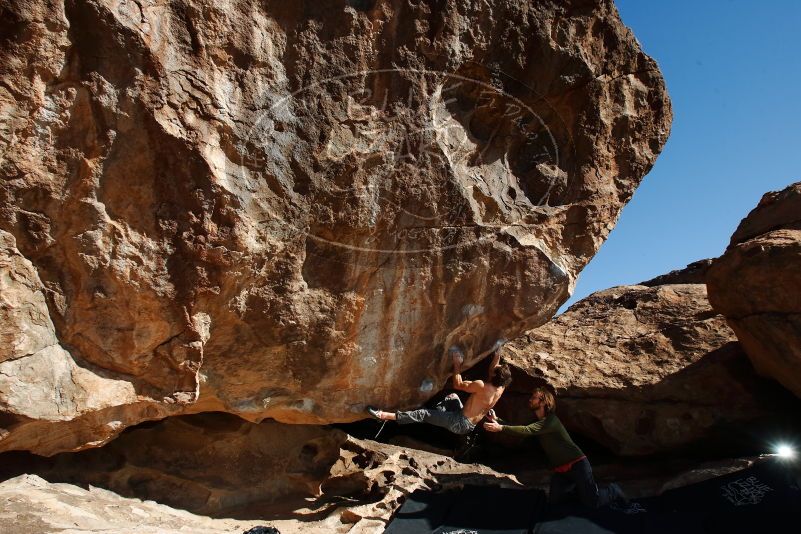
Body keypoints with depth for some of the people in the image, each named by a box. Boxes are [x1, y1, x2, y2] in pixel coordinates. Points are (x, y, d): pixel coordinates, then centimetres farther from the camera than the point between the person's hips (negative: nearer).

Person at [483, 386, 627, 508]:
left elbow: (527, 430, -33)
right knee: (554, 501, 1)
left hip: (577, 465, -8)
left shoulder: (551, 420, -22)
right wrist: (498, 421, -11)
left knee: (592, 503, -5)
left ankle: (614, 490, 25)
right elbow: (522, 430, 1)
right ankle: (577, 485, 25)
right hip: (560, 469, 8)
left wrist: (501, 428, -38)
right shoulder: (537, 421, 10)